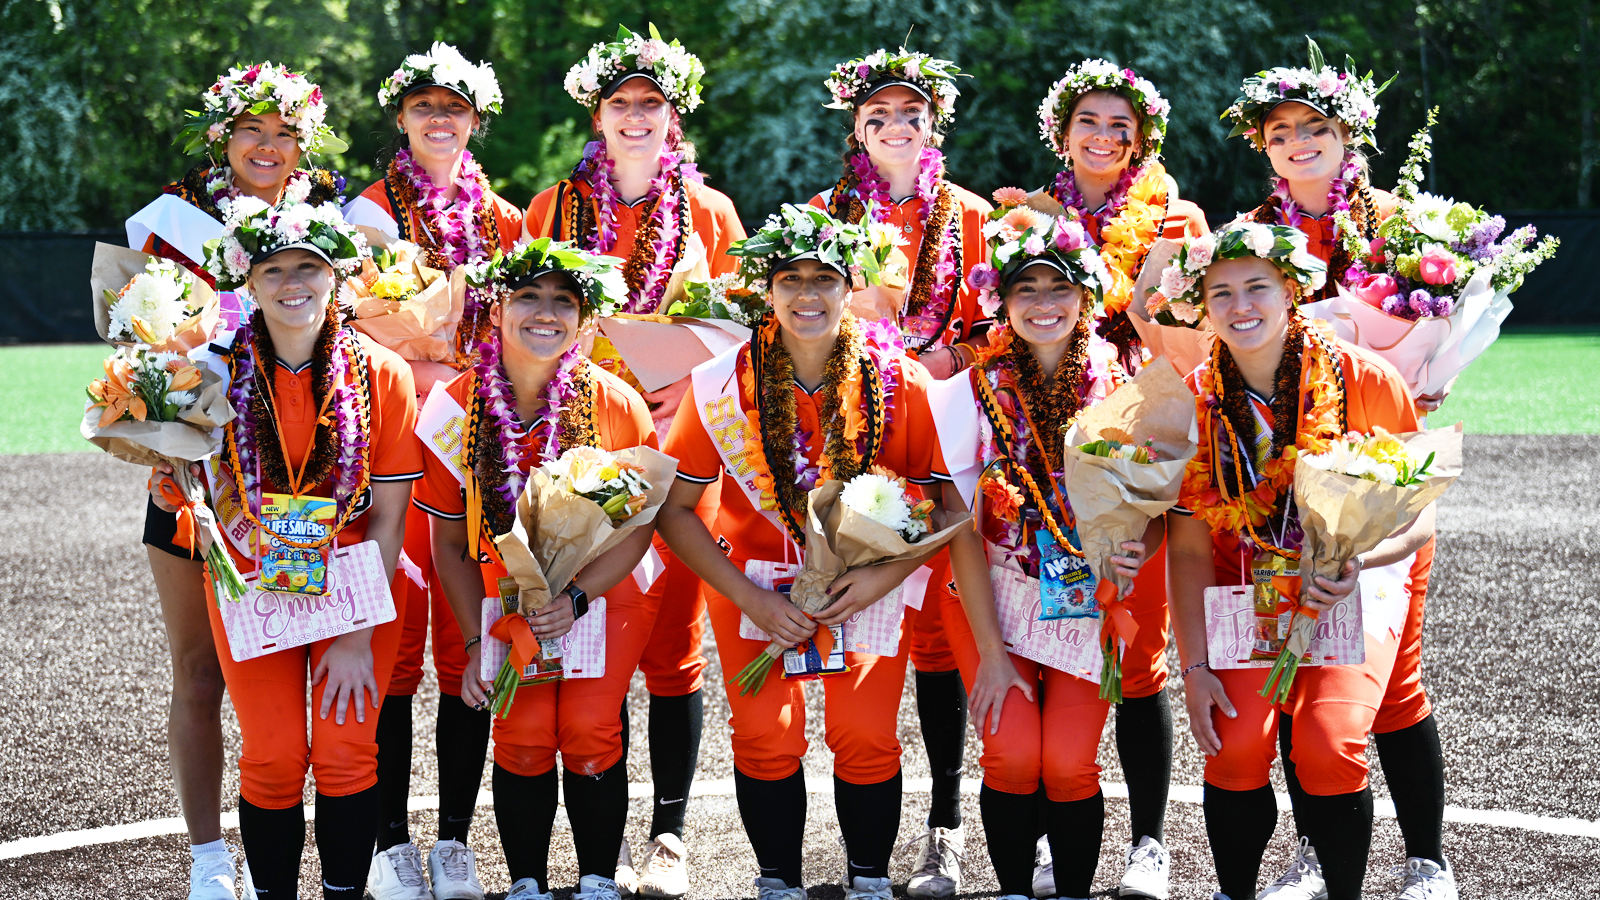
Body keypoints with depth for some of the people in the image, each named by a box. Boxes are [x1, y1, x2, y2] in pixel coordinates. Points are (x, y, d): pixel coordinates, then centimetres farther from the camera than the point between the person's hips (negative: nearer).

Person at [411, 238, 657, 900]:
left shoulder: (615, 403, -14)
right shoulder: (456, 406, -11)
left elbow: (638, 522, -7)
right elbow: (451, 540, -2)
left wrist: (578, 597, -20)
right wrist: (476, 642, -8)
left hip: (605, 595, -1)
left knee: (589, 733, -13)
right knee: (523, 738, -12)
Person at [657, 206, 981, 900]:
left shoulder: (900, 381, -11)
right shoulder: (724, 384, -12)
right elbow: (674, 510, -7)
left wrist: (886, 576, -18)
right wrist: (750, 599, -14)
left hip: (871, 579, 0)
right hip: (754, 582, 0)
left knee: (866, 738, -9)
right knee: (767, 740, -8)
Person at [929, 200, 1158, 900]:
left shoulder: (1121, 390, -4)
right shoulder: (977, 390, -7)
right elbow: (965, 529, -7)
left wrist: (1140, 547, -22)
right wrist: (991, 652, -11)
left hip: (1090, 602, 0)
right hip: (994, 597, 0)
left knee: (1068, 763, -13)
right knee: (1013, 756, -15)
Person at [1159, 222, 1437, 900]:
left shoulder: (1364, 381, -10)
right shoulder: (1194, 402, -3)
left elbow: (1417, 517, -5)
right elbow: (1188, 547, -2)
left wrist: (1359, 561, -26)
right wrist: (1195, 667, -11)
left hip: (1351, 596, -2)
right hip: (1245, 595, 2)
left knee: (1328, 746, -24)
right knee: (1237, 745, -21)